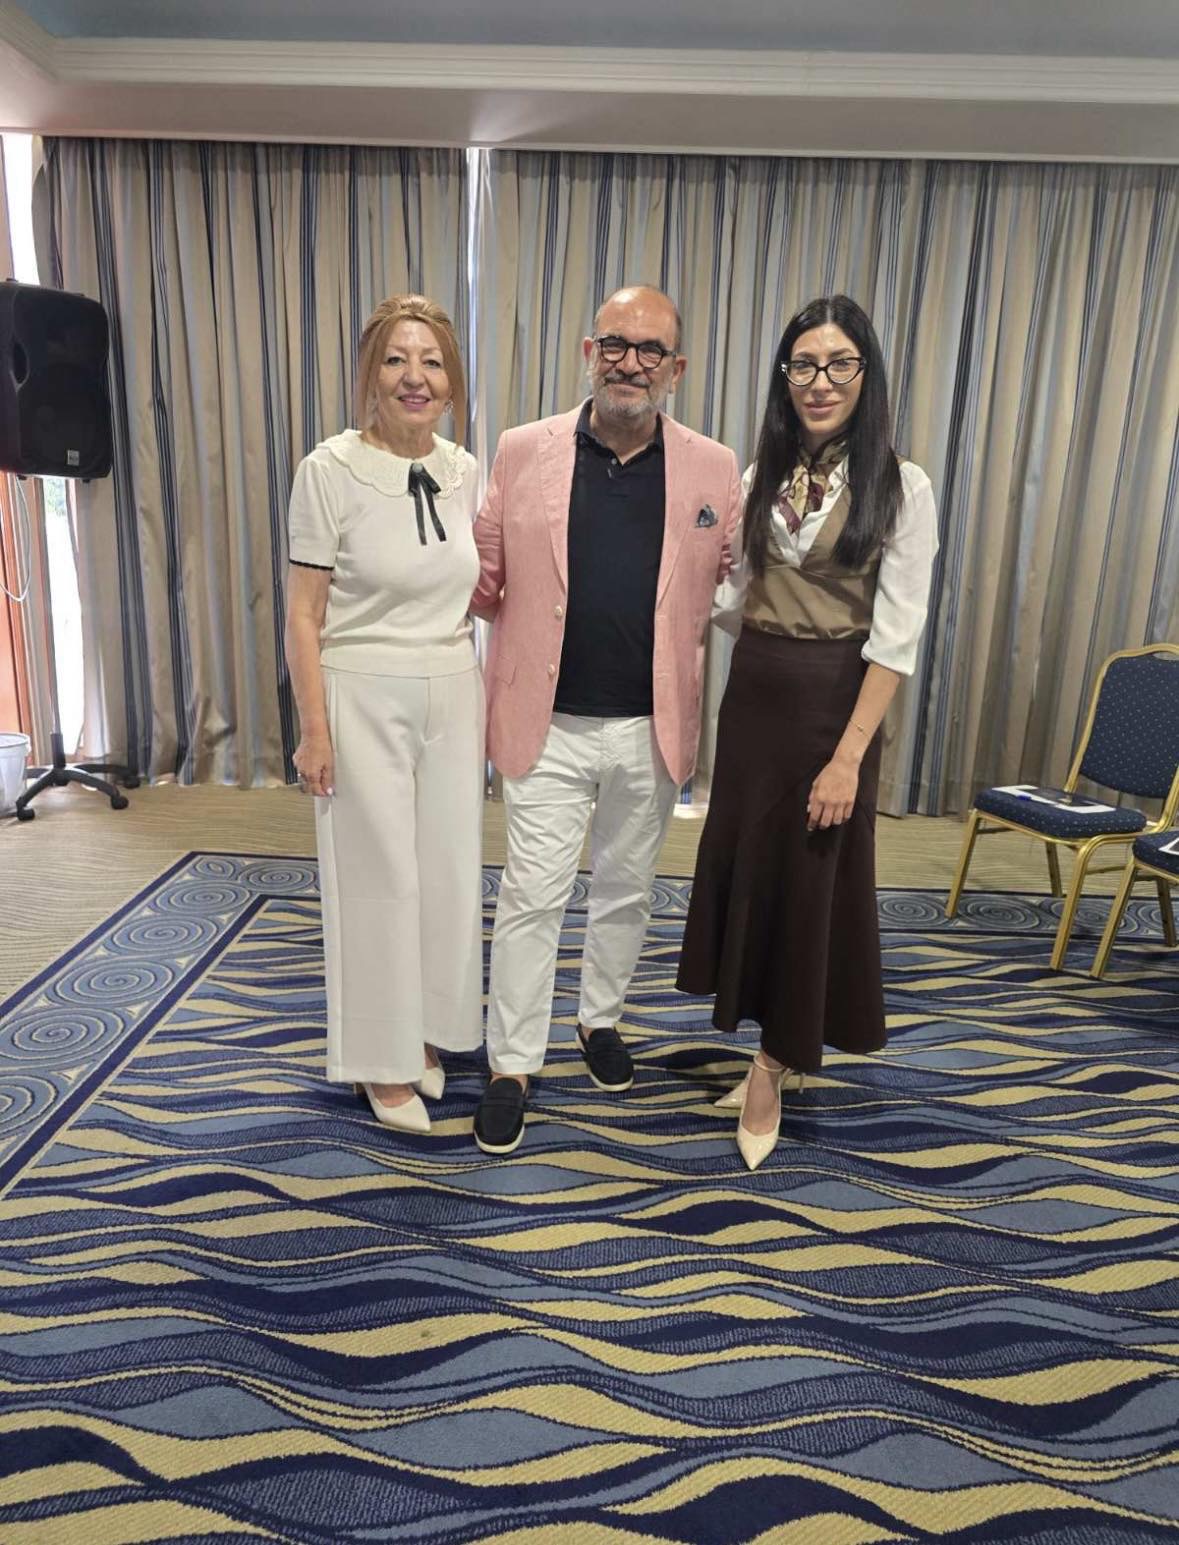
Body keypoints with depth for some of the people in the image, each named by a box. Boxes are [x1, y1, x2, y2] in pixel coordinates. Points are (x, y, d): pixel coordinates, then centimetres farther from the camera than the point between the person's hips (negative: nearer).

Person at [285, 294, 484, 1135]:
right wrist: (315, 729, -12)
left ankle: (426, 1033, 34)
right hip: (365, 700, -4)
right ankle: (383, 1058, 25)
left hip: (454, 695, 5)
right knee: (378, 877, 5)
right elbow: (303, 614, -9)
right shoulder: (330, 470, -11)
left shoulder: (464, 470, 3)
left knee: (449, 870, 12)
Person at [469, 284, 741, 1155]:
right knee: (532, 897, 3)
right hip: (548, 724, -1)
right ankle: (513, 1066, 20)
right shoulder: (523, 452, -1)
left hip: (651, 727, 2)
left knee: (627, 890, 17)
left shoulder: (715, 469, 0)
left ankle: (602, 1019, 40)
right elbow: (485, 577, 5)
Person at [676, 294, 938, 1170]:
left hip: (833, 702, -5)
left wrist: (849, 756, -18)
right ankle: (780, 1052, 32)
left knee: (809, 883, 4)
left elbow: (895, 638, -12)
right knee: (746, 868, 11)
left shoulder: (901, 487, -7)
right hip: (753, 695, 5)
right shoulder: (761, 478, 8)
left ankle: (776, 1068, 23)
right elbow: (734, 595, 10)